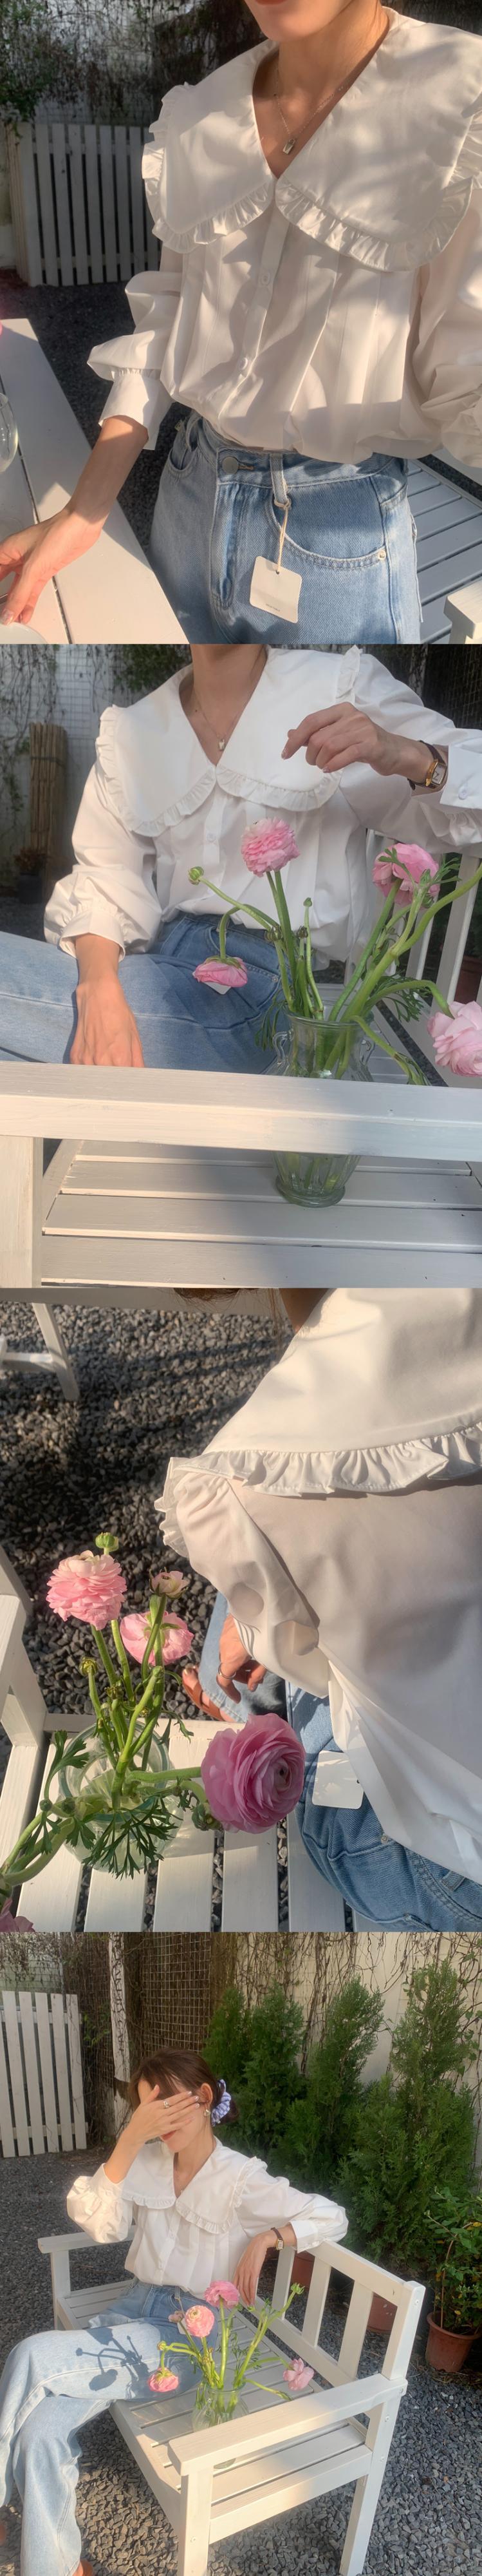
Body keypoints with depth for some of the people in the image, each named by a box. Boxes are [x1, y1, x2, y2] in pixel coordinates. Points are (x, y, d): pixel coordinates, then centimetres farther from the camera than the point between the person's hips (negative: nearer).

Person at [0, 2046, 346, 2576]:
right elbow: (99, 2224, -9)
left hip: (189, 2332, -5)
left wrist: (266, 2238, -19)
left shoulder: (241, 2180, -8)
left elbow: (332, 2218, -7)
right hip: (133, 2308, 5)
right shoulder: (147, 2163, 6)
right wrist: (130, 2139, -18)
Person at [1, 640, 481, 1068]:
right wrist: (100, 987, -18)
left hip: (265, 980, -5)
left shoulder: (343, 686, 3)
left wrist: (405, 754, -24)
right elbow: (106, 877, 4)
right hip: (163, 961, 5)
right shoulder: (131, 728, 12)